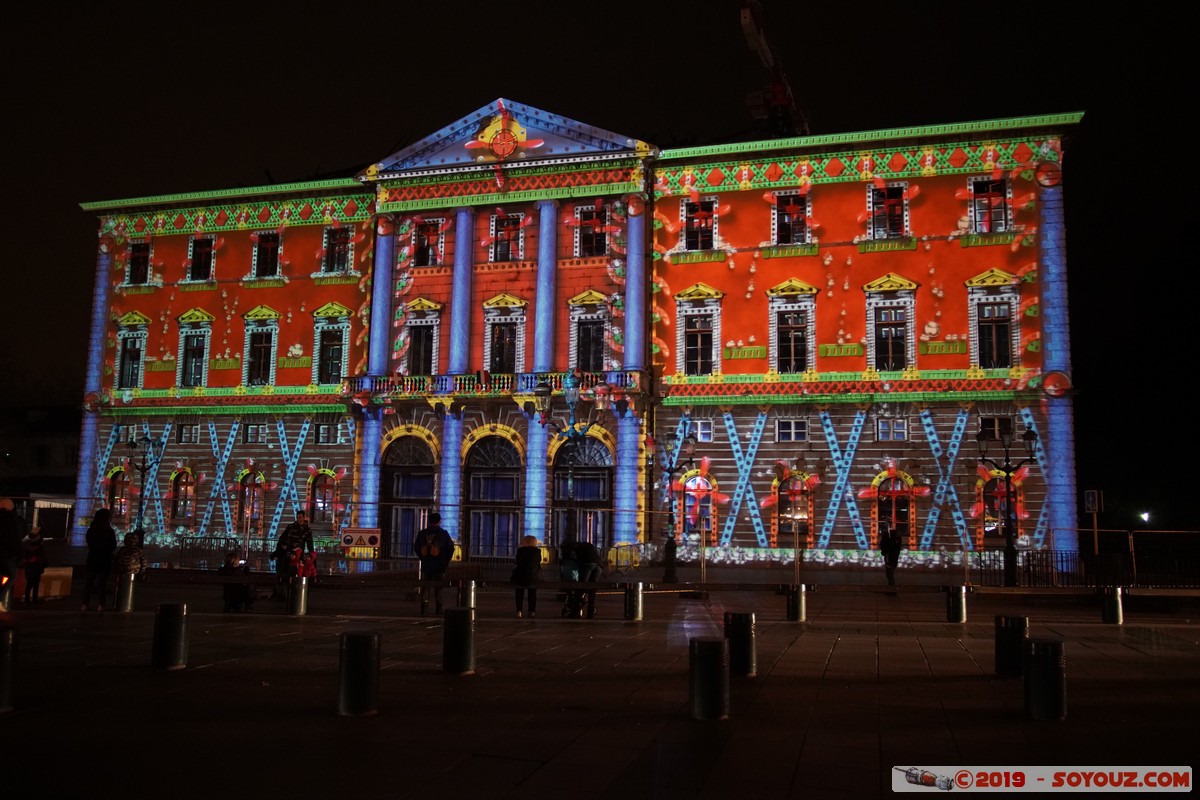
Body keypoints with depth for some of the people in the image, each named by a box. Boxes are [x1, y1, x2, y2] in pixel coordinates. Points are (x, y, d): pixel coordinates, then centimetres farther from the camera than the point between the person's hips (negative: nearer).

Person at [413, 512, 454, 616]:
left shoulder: (422, 533, 2)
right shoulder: (443, 534, -5)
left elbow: (416, 548, 8)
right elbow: (450, 548, -4)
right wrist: (446, 561, 7)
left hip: (426, 565, 2)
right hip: (439, 565, -2)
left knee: (425, 587, 7)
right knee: (438, 588, 6)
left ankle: (424, 609, 1)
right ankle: (439, 608, 5)